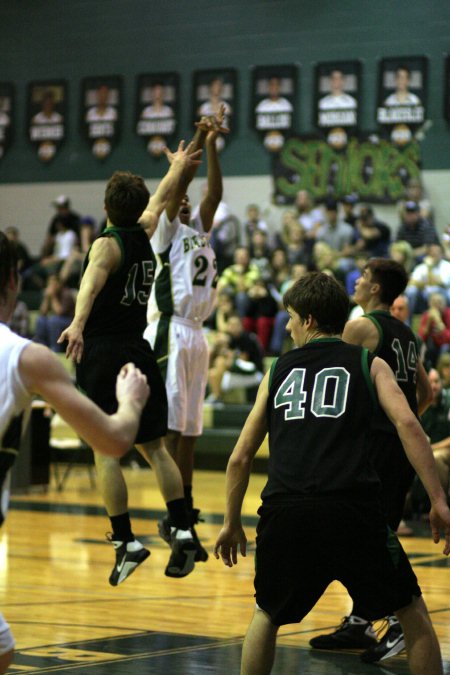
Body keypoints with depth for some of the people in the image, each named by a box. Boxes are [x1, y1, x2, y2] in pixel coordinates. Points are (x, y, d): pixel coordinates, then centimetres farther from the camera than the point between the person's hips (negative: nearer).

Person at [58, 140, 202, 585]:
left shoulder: (108, 244, -8)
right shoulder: (144, 234, 10)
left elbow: (93, 280, -31)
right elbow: (158, 201, 32)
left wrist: (78, 324, -48)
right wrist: (177, 168, 52)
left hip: (102, 353, -6)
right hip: (138, 351, 6)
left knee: (105, 451, -5)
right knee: (153, 447, 11)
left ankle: (126, 541, -11)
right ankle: (181, 532, 4)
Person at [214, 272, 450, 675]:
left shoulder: (278, 369, 21)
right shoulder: (368, 364, 15)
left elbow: (240, 457, 21)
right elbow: (407, 423, -4)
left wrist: (232, 523, 31)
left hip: (285, 511, 2)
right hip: (353, 506, -2)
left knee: (268, 615, 27)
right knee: (412, 611, 14)